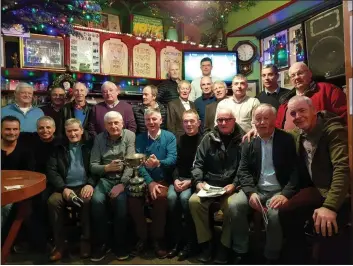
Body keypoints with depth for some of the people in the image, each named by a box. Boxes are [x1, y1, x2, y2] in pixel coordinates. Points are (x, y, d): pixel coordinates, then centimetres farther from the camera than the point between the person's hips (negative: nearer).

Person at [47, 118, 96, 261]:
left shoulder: (89, 147, 12)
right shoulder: (59, 149, 16)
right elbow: (51, 170, 7)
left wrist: (90, 184, -14)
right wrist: (63, 188, -9)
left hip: (84, 186, -2)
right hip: (65, 188, 2)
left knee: (88, 201, -33)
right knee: (52, 201, -27)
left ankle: (86, 241, -15)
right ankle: (59, 243, -14)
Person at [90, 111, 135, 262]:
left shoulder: (129, 136, -1)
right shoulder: (99, 138, 7)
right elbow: (93, 166, 2)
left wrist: (122, 184, -20)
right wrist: (107, 167, -19)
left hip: (124, 178, -2)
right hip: (105, 179, 2)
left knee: (120, 200, -30)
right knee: (96, 200, -26)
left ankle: (120, 244, -7)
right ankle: (101, 244, -5)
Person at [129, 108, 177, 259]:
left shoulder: (169, 137, 4)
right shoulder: (139, 138, 9)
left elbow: (172, 159, -11)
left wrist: (158, 163, -35)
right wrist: (150, 182, -18)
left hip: (163, 179, -2)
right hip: (143, 179, 2)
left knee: (161, 198, -32)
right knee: (132, 199, -26)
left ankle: (158, 239, -10)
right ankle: (142, 237, -3)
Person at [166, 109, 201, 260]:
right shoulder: (180, 140, 13)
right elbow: (176, 164, 10)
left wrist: (190, 181, -17)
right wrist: (176, 179, -8)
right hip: (179, 178, 4)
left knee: (185, 197, -30)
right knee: (171, 197, -24)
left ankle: (189, 242, -11)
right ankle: (176, 240, -9)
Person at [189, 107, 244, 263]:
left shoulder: (242, 139, 0)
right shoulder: (209, 138, 8)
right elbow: (198, 163, 7)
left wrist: (235, 184, -16)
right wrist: (198, 181, -9)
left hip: (232, 186, -2)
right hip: (209, 186, 3)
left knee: (231, 206, -31)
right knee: (194, 201, -23)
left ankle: (225, 245, -4)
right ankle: (205, 242, -2)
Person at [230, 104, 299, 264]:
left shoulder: (287, 140, -2)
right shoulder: (249, 142, 8)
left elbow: (296, 170, -8)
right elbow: (243, 171, 2)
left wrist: (286, 194, -22)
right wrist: (251, 192, -16)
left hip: (279, 190, -3)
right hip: (256, 189, 3)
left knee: (275, 214, -32)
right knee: (234, 206, -22)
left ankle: (272, 258, -5)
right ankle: (240, 252, -2)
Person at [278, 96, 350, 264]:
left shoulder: (333, 130, -19)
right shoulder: (297, 133, 5)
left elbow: (343, 168, -30)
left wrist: (330, 206, -39)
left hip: (341, 192, -6)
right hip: (318, 189, 7)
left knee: (325, 228, -30)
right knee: (286, 212, -11)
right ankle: (296, 261, 8)